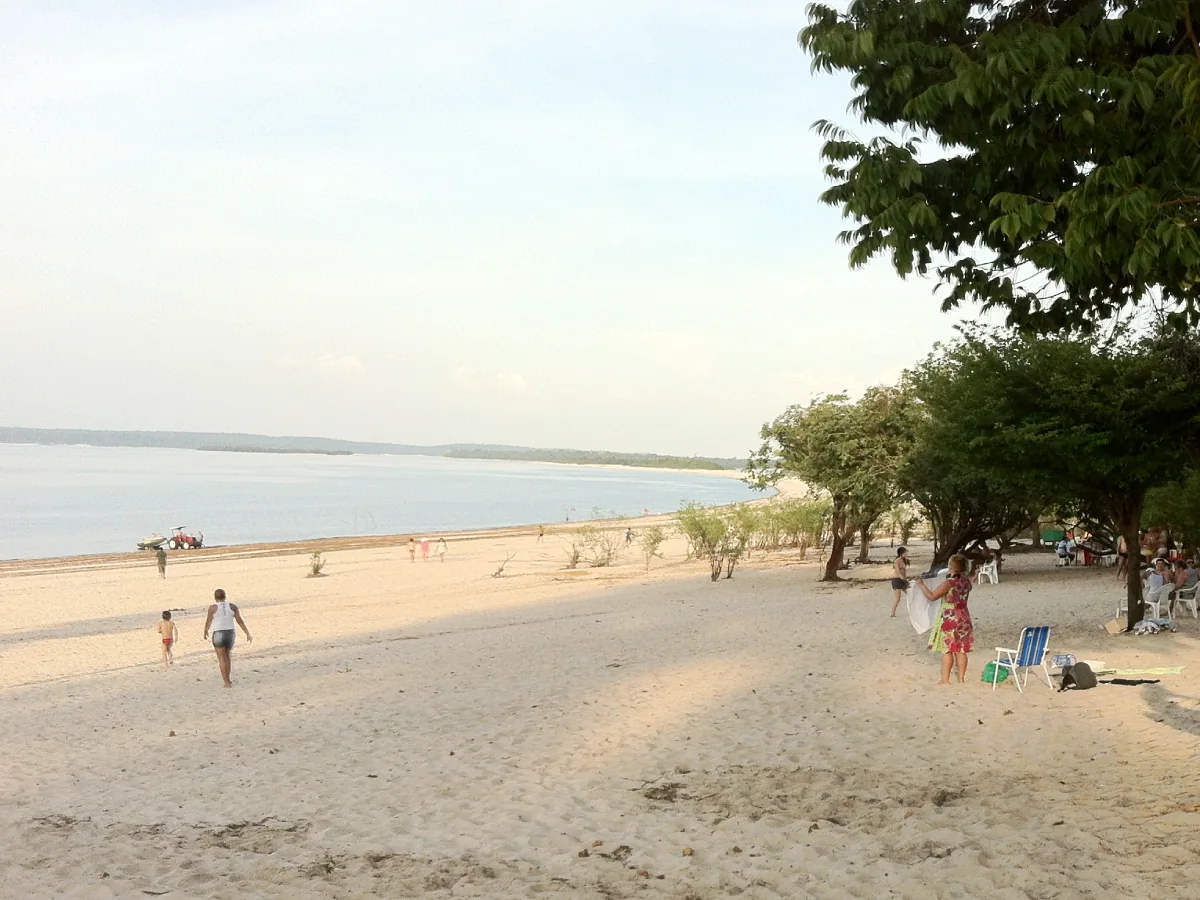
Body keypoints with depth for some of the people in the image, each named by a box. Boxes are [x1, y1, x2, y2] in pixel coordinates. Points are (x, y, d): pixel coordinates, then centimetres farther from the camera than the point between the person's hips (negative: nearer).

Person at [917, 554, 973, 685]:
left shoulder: (948, 583, -19)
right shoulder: (967, 581, 0)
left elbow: (932, 596, -13)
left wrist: (921, 585, -1)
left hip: (949, 618, -6)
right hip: (963, 617, 6)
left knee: (947, 650, 1)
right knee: (961, 650, 11)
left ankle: (945, 680, 5)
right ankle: (961, 678, 16)